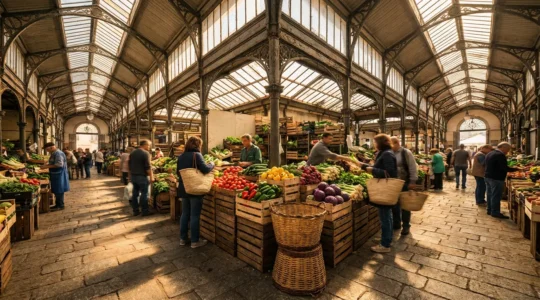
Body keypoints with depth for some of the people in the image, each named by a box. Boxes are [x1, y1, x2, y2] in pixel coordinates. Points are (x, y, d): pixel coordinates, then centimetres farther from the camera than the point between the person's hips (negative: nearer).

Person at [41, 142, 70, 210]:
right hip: (55, 175, 10)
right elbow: (53, 163, 22)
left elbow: (59, 164, -25)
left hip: (59, 175, -10)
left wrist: (47, 166, -21)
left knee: (59, 191, -3)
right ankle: (58, 204, 23)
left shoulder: (58, 153, -17)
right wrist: (46, 165, 6)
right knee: (56, 190, 14)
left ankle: (60, 206, 5)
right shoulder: (53, 153, 14)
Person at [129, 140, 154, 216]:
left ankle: (135, 211, 19)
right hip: (142, 176, -8)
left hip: (133, 176, 8)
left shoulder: (132, 153, 12)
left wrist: (130, 175, 25)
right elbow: (148, 167, -18)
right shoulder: (145, 153, -14)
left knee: (135, 193, 12)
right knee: (144, 194, 0)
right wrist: (151, 176, -13)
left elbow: (129, 165, 17)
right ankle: (145, 211, 5)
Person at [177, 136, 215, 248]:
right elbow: (205, 169, -22)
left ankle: (183, 238, 26)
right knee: (194, 215, 2)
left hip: (183, 189, 7)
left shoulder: (181, 156, 8)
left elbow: (178, 172, 16)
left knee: (185, 214, 17)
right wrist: (212, 164, -4)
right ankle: (195, 241, 12)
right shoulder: (196, 155, -14)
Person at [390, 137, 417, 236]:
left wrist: (412, 182, -14)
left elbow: (413, 168, -11)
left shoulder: (406, 153, -9)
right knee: (394, 204, 12)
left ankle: (406, 226, 21)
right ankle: (396, 224, 27)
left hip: (404, 183, -4)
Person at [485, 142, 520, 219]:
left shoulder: (489, 154, 12)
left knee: (490, 195, 15)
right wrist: (516, 169, -8)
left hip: (488, 177, 9)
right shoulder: (500, 155, -16)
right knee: (496, 196, -2)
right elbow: (504, 168, -20)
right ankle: (495, 212, 3)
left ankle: (490, 210, 23)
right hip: (496, 178, -9)